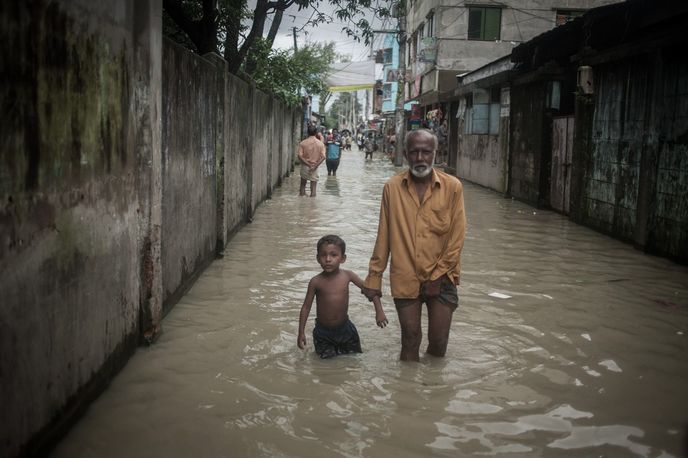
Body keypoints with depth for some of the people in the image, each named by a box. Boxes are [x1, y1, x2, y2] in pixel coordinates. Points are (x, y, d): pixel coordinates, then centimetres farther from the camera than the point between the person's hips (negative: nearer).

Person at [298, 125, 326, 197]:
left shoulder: (303, 143, -5)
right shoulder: (320, 144, -3)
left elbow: (300, 156, -13)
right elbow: (323, 157, -11)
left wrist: (308, 164, -10)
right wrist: (315, 166, -12)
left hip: (305, 166, 0)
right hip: (315, 168, 0)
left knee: (303, 183, 16)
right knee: (314, 183, 5)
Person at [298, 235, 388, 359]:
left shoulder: (347, 276, -11)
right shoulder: (316, 282, -15)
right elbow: (306, 307, -7)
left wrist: (379, 311, -8)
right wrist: (301, 333, -7)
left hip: (345, 329, 2)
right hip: (323, 332, -2)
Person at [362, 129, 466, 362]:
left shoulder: (452, 187, -5)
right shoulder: (392, 187, -2)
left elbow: (457, 236, -3)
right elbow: (383, 236, 2)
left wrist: (438, 276, -6)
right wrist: (374, 277, 3)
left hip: (441, 279, 0)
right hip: (405, 278, 0)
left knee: (439, 341, 5)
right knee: (410, 338, 6)